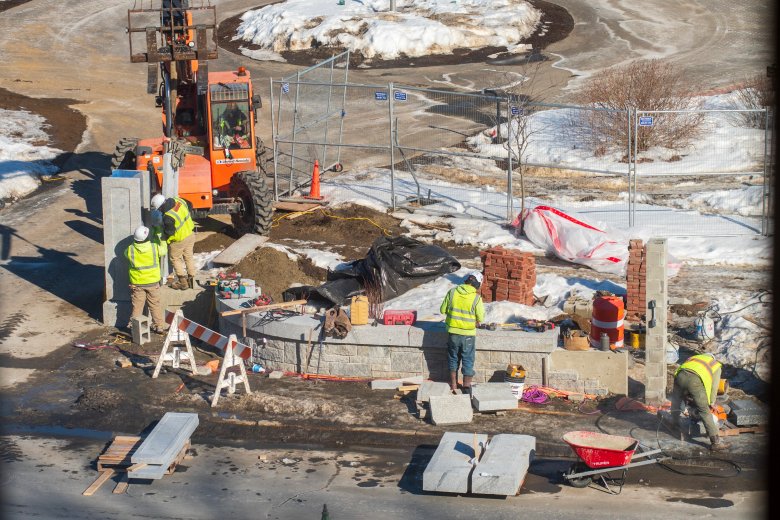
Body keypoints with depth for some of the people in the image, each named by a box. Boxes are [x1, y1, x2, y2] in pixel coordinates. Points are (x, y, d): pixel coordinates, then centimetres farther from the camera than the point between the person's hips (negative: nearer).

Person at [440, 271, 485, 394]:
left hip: (453, 332, 3)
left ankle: (453, 384, 26)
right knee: (468, 359, 11)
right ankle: (467, 386, 17)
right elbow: (481, 318, -10)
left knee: (453, 357, 19)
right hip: (468, 333, -3)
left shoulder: (452, 292, -7)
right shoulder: (476, 298, -15)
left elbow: (443, 310, 0)